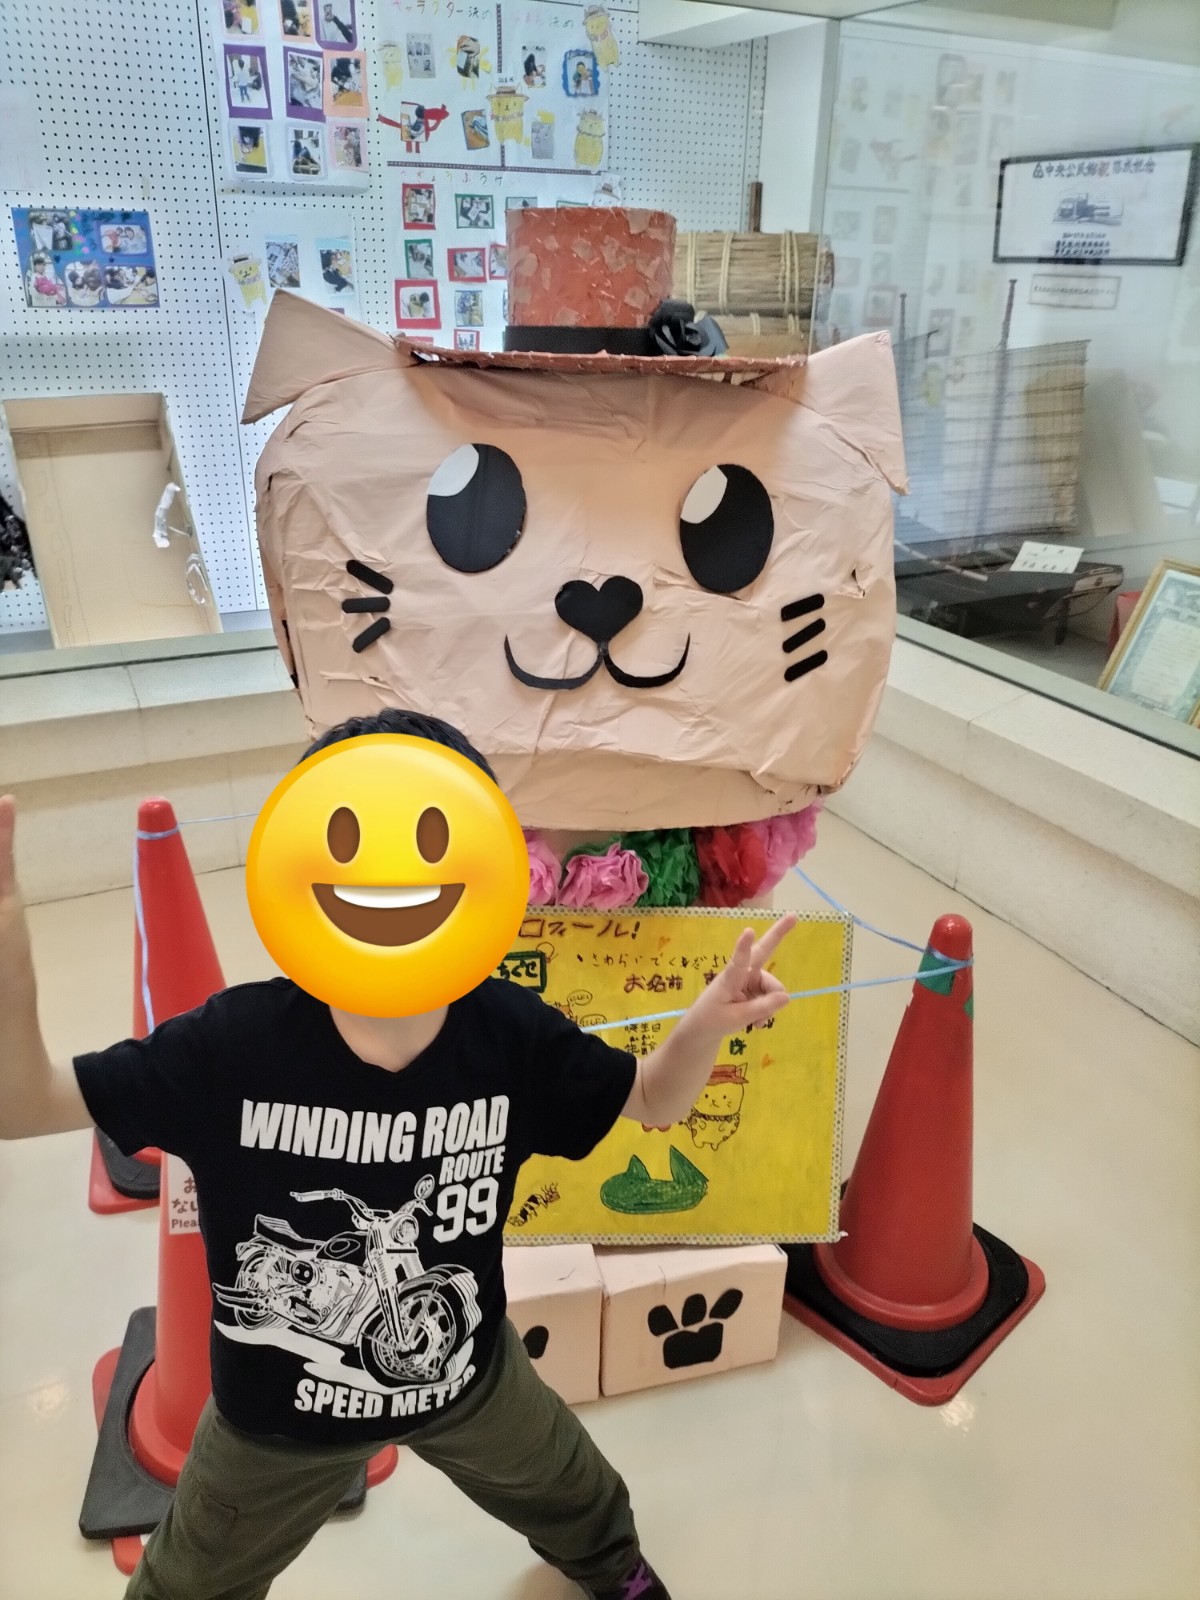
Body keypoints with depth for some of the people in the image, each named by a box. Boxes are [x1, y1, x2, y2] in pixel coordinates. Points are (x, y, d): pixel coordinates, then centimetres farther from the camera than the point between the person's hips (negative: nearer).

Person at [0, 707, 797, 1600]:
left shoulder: (511, 1033, -27)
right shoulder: (233, 1041, -32)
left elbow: (654, 1101, -11)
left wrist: (705, 1026, -34)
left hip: (468, 1373, 2)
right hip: (278, 1410, -1)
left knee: (576, 1499, 32)